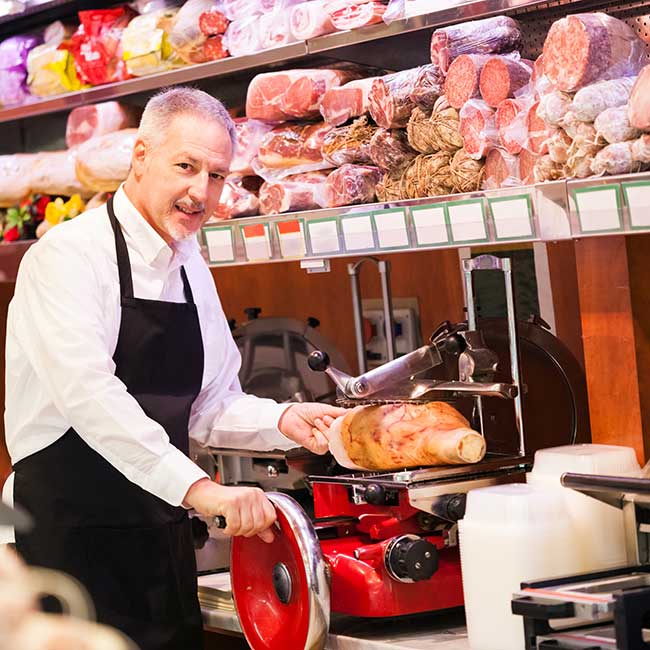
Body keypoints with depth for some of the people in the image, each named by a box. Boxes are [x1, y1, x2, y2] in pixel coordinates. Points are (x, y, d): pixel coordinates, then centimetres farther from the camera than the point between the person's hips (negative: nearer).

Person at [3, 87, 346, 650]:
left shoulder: (190, 268, 12)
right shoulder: (69, 255, -13)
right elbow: (89, 395, -26)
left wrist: (282, 422, -1)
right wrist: (198, 488, -32)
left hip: (162, 533, 8)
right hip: (71, 533, -7)